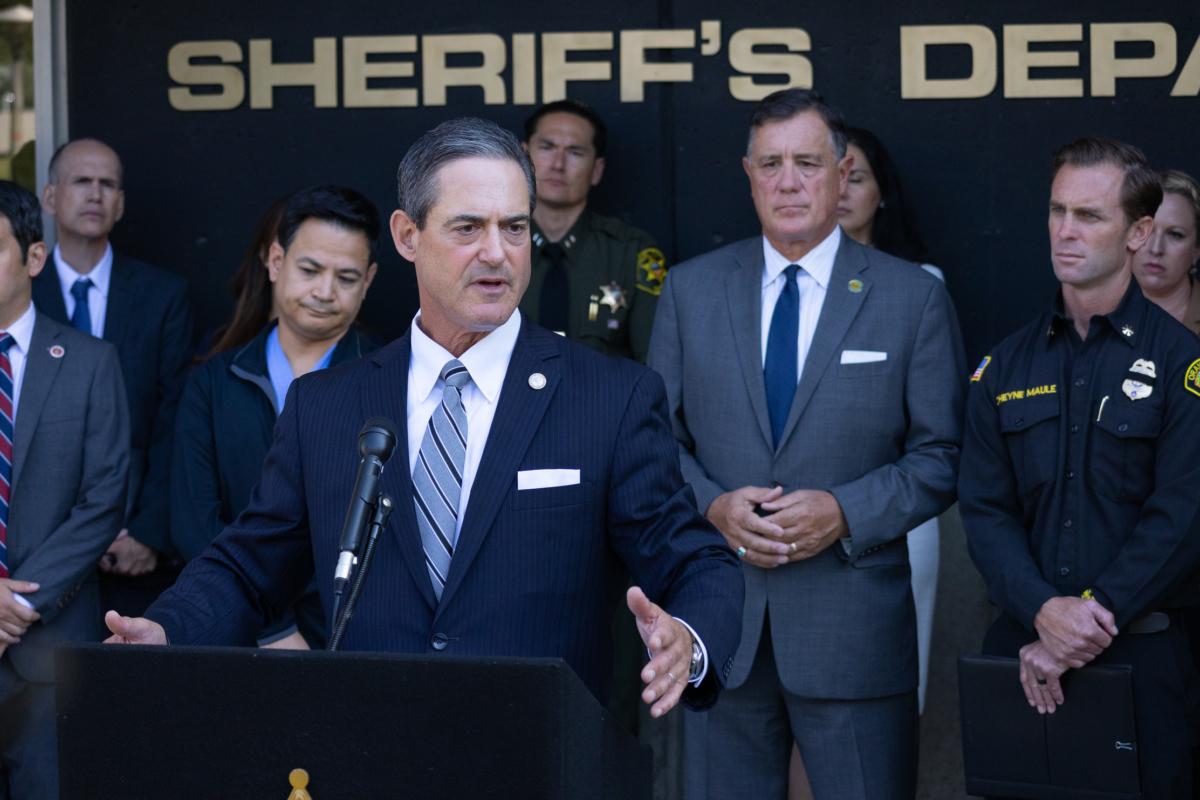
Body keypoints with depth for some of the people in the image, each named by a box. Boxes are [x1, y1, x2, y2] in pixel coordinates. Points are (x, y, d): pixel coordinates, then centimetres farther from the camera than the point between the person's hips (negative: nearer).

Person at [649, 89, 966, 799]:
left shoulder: (914, 299, 2)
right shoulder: (690, 290, 9)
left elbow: (942, 455, 1)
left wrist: (845, 513, -13)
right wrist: (712, 505, -9)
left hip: (854, 626, -2)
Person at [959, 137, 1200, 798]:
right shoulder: (1007, 365, 9)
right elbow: (984, 508, 3)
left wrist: (1089, 624, -17)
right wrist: (1045, 611, -14)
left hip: (1139, 654, -3)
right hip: (1021, 652, 3)